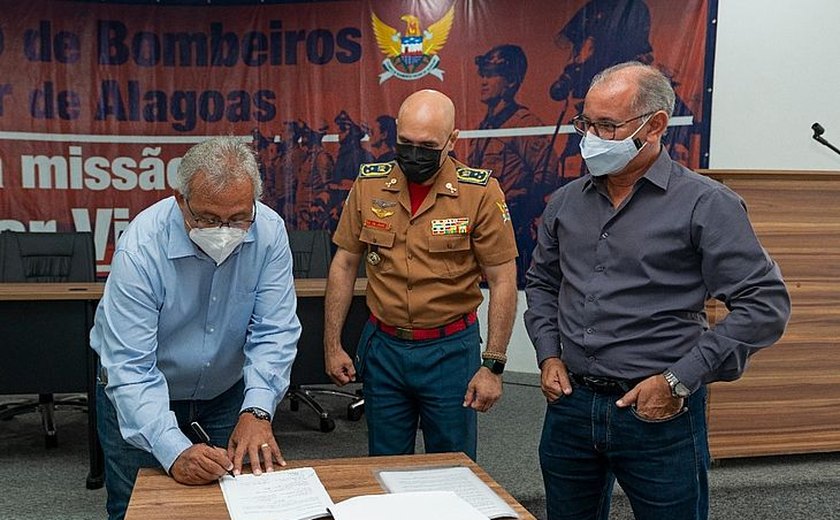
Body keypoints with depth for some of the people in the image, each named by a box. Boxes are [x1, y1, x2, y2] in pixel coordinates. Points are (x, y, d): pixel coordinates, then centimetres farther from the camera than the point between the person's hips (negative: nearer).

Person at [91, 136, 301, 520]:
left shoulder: (269, 233, -19)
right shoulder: (141, 248, -29)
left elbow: (274, 333, -19)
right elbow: (131, 369, -31)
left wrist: (257, 410, -33)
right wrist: (174, 451, -41)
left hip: (227, 394, 3)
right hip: (141, 398, -2)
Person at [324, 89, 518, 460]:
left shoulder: (480, 191, -11)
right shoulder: (369, 184, -1)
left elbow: (503, 281, -7)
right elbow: (344, 265, 7)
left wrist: (493, 365, -10)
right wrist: (332, 345, 4)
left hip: (450, 349, -2)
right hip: (382, 346, 3)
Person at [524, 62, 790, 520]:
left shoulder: (705, 204, -10)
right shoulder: (566, 202, 6)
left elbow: (765, 305, -12)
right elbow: (542, 283, 19)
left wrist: (679, 381, -16)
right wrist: (549, 355, 4)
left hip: (660, 416, -4)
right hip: (570, 404, 5)